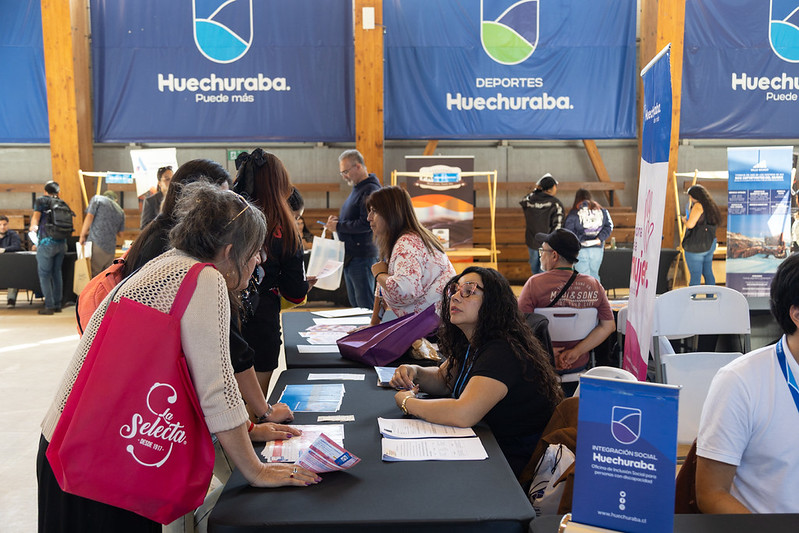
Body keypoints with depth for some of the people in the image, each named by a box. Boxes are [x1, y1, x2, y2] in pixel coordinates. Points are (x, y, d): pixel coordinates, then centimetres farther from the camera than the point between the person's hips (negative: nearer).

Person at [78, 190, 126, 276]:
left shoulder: (97, 198, 8)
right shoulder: (121, 212, 18)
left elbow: (89, 217, -3)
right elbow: (120, 233, 20)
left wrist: (82, 235, 1)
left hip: (96, 243, -4)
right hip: (111, 248, 5)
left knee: (93, 274, -7)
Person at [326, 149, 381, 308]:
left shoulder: (370, 191, -16)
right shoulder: (357, 189, 17)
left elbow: (366, 224, -24)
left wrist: (338, 226, -15)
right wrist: (338, 219, 7)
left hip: (362, 258, -10)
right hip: (350, 256, 10)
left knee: (365, 306, -4)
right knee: (354, 304, 16)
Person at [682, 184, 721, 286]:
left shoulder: (699, 206, -14)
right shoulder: (711, 206, 12)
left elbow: (690, 224, -21)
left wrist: (685, 220, 0)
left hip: (697, 246, -9)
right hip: (709, 245, 9)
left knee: (695, 276, -5)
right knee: (708, 273, 17)